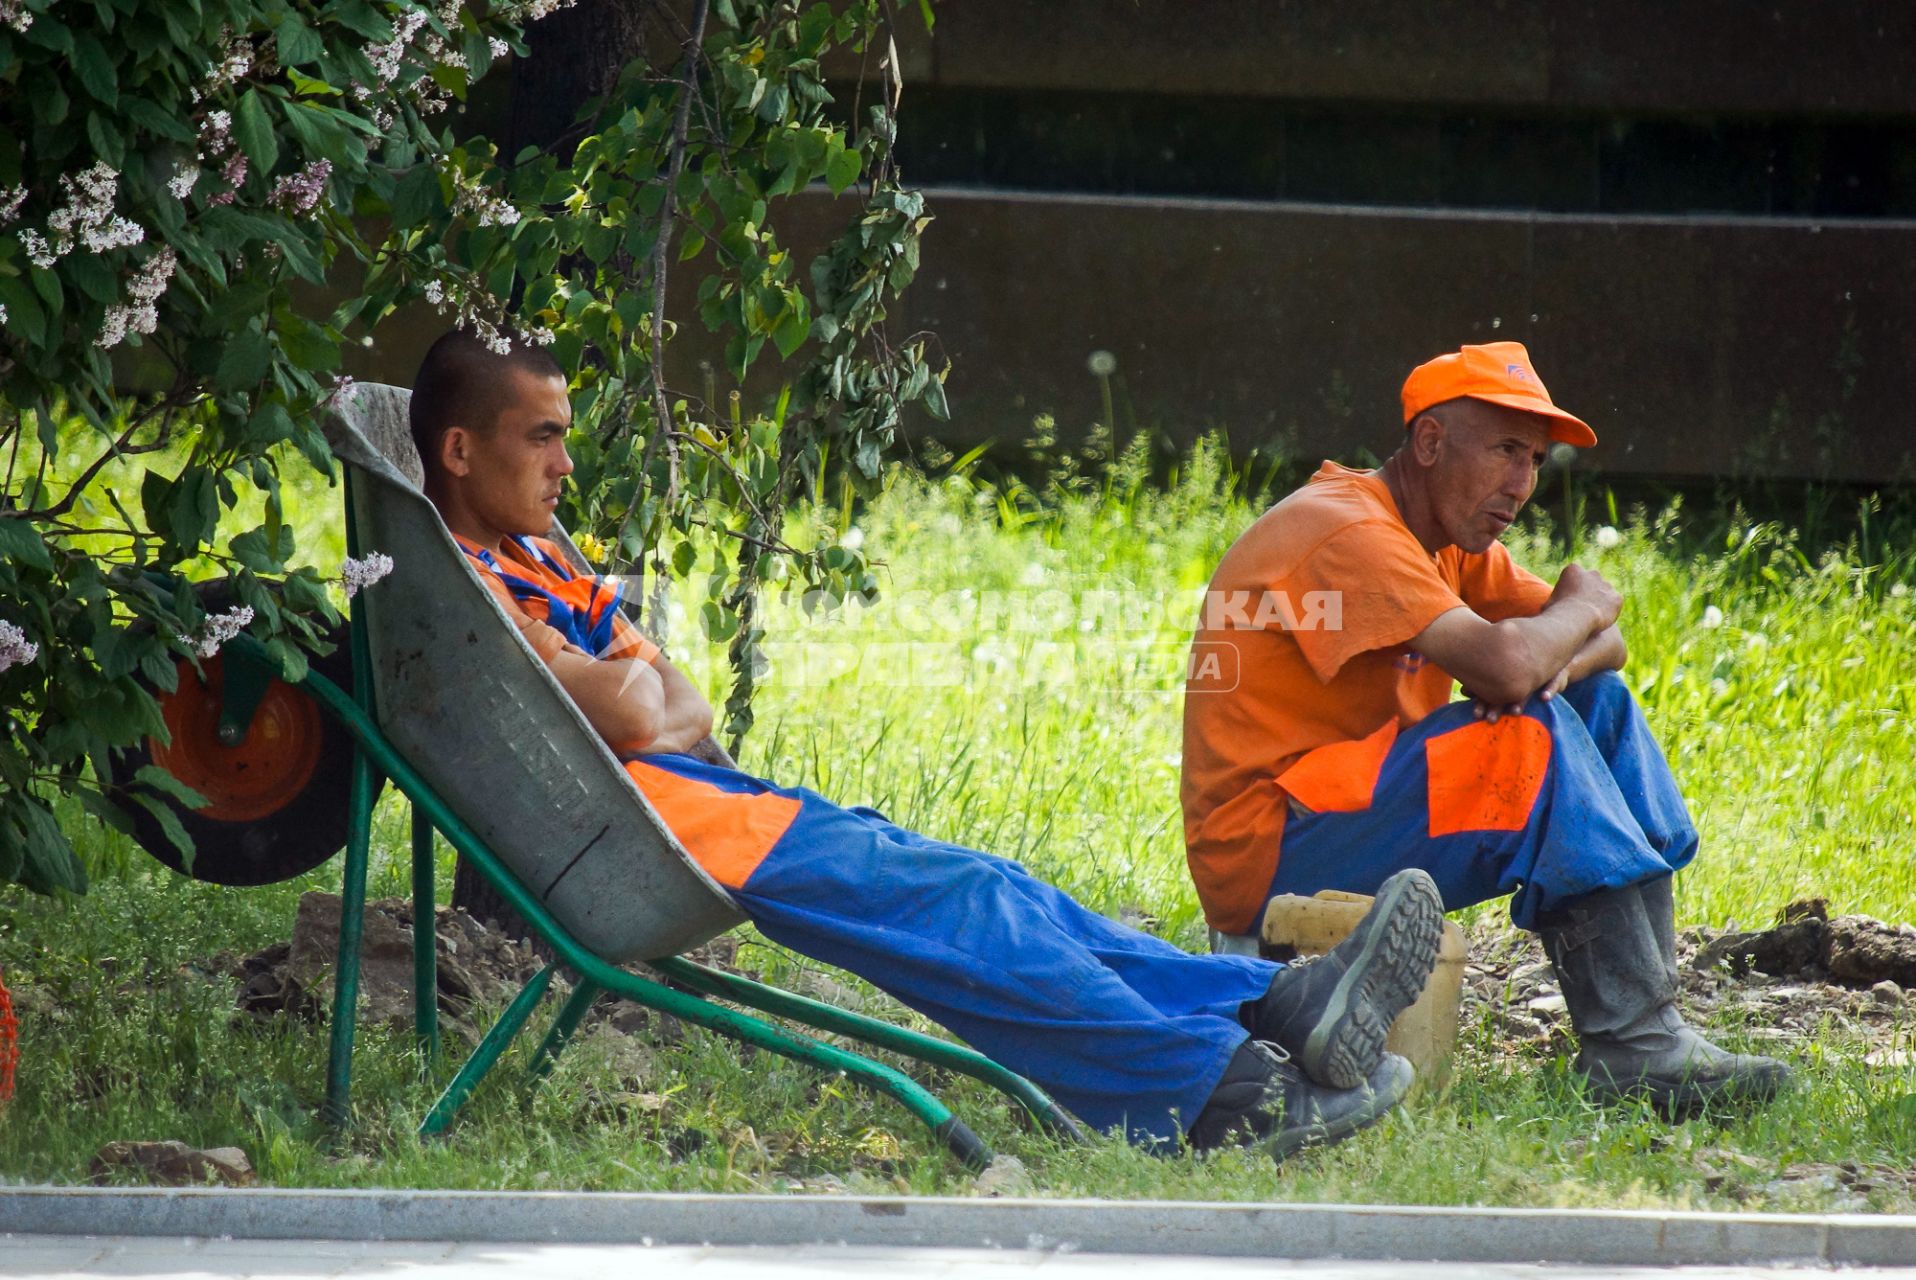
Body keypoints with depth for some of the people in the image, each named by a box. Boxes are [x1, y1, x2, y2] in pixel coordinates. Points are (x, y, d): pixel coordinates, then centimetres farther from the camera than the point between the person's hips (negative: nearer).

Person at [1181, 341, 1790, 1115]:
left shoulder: (1450, 543, 13)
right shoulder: (1346, 532, -19)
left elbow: (1604, 644, 14)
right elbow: (1504, 664, -31)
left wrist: (1555, 660, -11)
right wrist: (1583, 607, -9)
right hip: (1264, 853, -10)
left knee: (1598, 701, 6)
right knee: (1535, 737, -24)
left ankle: (1650, 1006, -5)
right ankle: (1631, 1050, -26)